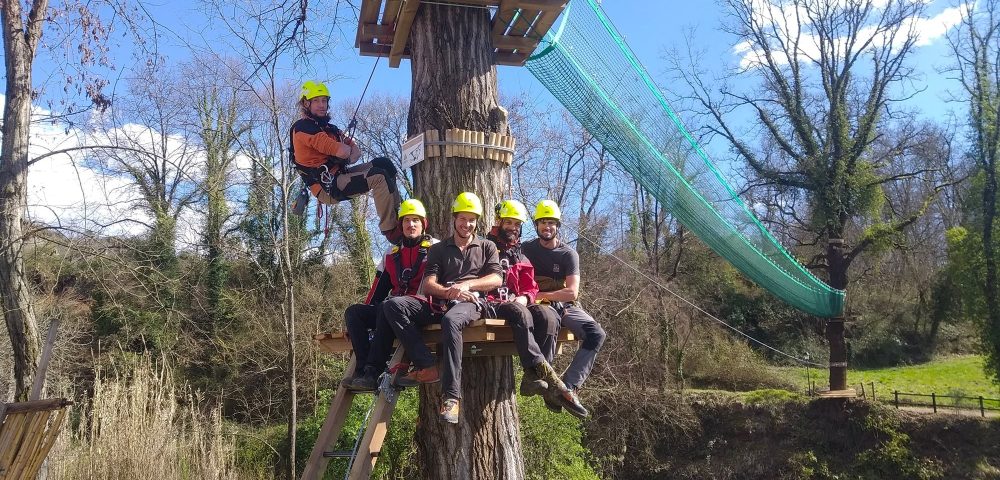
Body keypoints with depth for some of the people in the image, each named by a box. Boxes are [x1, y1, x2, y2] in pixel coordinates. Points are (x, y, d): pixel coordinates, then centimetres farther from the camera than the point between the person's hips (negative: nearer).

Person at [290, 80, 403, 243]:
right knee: (380, 177, -22)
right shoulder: (303, 127, -10)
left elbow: (356, 151, 13)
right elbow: (341, 151, -20)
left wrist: (348, 157, -9)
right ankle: (391, 230, -21)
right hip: (328, 187, -9)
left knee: (383, 164, 1)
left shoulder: (327, 127, 22)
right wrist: (347, 150, 3)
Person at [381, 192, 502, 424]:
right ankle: (427, 367, -31)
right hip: (438, 302, 3)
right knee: (392, 305, -24)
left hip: (469, 303, -3)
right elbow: (428, 285, 10)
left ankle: (451, 396, -41)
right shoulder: (438, 249, 24)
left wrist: (467, 284, -10)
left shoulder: (487, 247, 22)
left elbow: (497, 279, 7)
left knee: (450, 320, -42)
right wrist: (448, 292, -13)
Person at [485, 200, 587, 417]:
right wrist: (487, 299, -12)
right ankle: (549, 378, -45)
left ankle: (533, 378, -33)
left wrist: (524, 297, -4)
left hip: (516, 304, 5)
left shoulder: (520, 257, 26)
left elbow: (530, 287, 18)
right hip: (490, 305, -5)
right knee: (519, 314, -38)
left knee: (550, 318, -25)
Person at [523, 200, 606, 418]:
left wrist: (540, 295, -16)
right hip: (537, 305, -3)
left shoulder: (568, 254, 2)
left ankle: (568, 387, -23)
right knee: (547, 317, -40)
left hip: (563, 305, 3)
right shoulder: (526, 249, 5)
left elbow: (572, 292, -9)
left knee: (597, 334, -21)